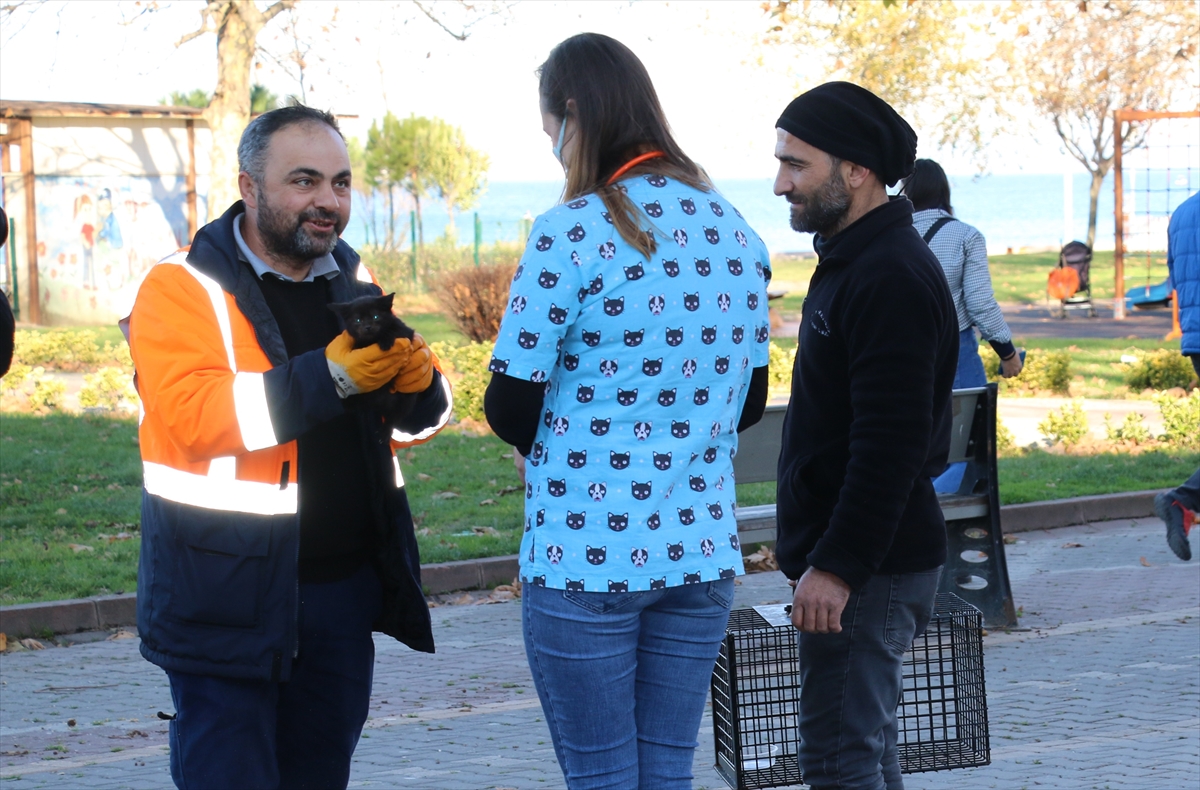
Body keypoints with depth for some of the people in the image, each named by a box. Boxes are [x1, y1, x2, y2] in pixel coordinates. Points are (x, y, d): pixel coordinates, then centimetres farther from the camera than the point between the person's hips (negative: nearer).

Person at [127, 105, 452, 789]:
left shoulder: (354, 286, 14)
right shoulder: (184, 289, -7)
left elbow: (415, 423, 18)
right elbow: (190, 416, -22)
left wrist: (416, 381, -7)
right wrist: (329, 376, -26)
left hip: (342, 595, 6)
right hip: (227, 601, -6)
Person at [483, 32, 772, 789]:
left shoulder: (574, 232, -13)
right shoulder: (736, 233, 7)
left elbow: (511, 405, -10)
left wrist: (538, 445, 10)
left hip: (583, 556, -6)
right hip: (702, 551, 6)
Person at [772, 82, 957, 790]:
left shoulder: (893, 277, -19)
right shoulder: (849, 261, 16)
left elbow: (891, 441, -25)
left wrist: (837, 565, -26)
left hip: (868, 570, -11)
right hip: (847, 559, 11)